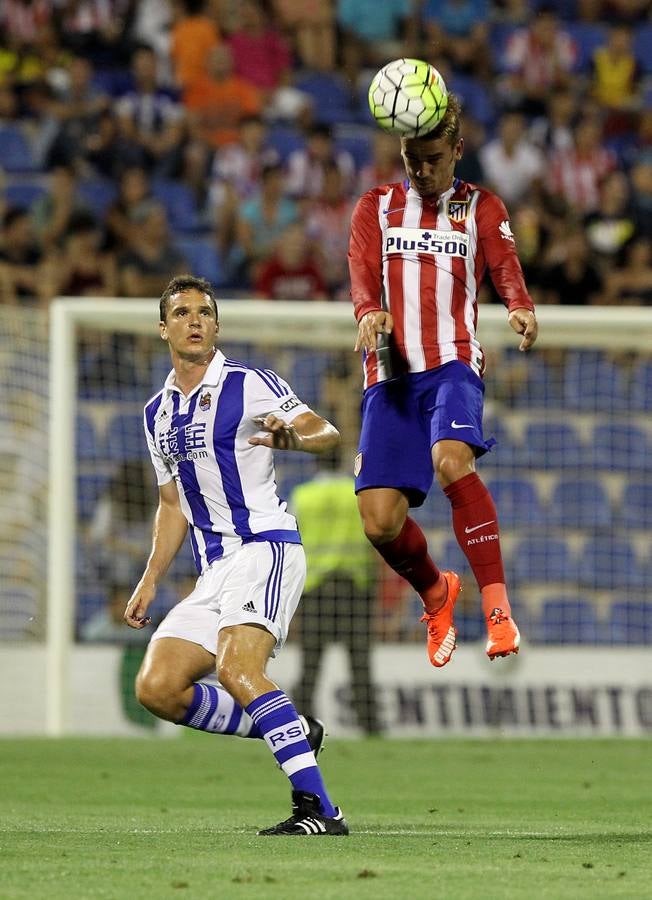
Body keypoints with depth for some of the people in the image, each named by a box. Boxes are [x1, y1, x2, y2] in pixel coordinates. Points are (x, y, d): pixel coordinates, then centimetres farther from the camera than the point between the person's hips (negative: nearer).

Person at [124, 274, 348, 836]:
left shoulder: (249, 385, -3)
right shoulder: (158, 413, 18)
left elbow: (328, 435, -12)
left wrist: (296, 438, -34)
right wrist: (151, 580, 18)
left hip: (264, 547, -8)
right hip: (214, 570, 8)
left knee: (237, 668, -30)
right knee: (156, 689, -7)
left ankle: (319, 809, -33)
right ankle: (292, 731, 7)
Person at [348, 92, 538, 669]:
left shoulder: (481, 208, 12)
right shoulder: (375, 208, 17)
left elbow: (506, 266, -5)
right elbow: (363, 278, 3)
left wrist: (521, 308, -29)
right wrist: (371, 313, -21)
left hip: (453, 364, -2)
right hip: (391, 374, 2)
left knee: (452, 460, -33)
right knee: (380, 520, -10)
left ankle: (498, 609, -31)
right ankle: (437, 595, 22)